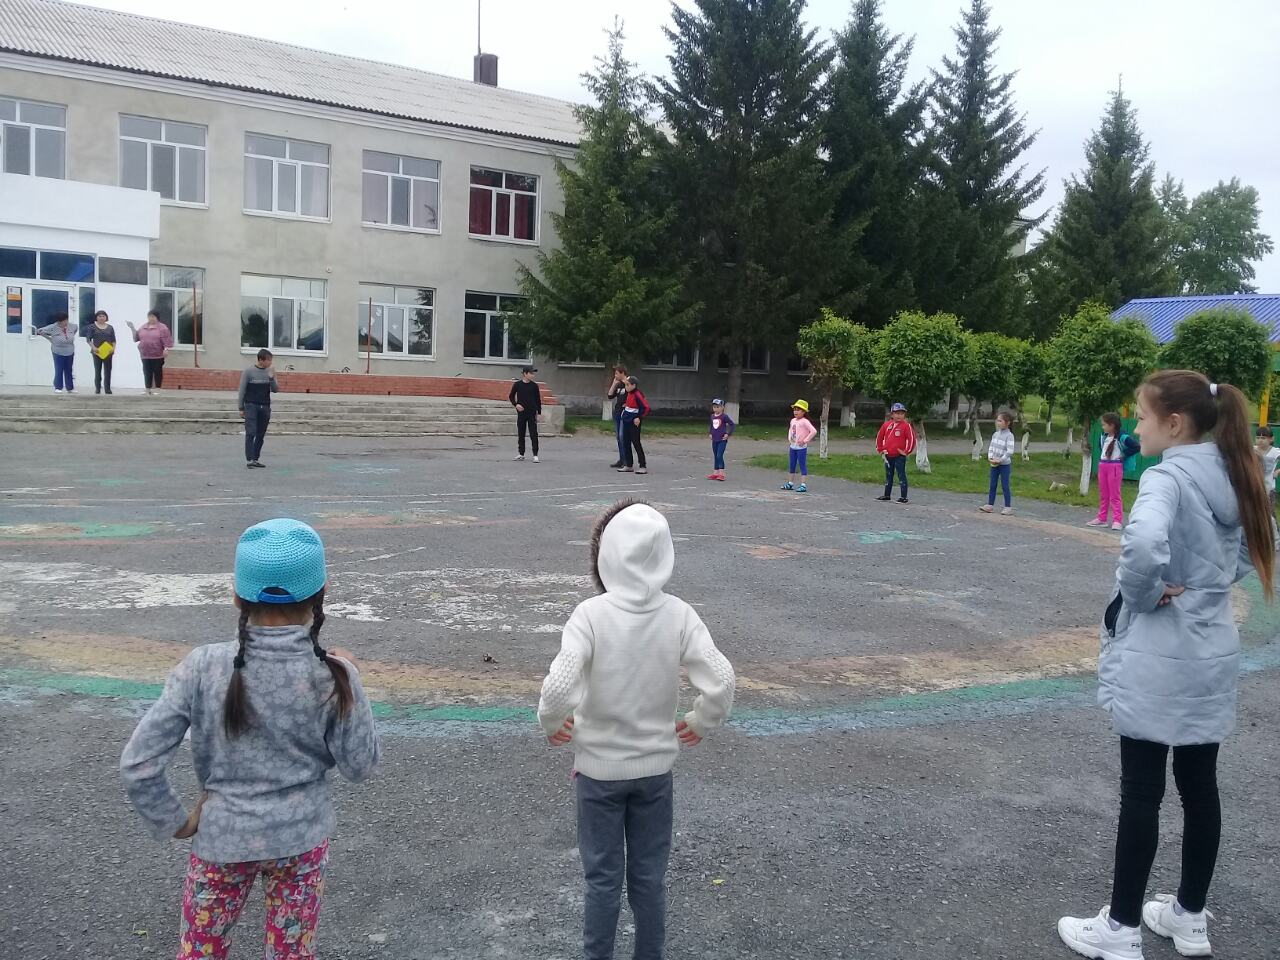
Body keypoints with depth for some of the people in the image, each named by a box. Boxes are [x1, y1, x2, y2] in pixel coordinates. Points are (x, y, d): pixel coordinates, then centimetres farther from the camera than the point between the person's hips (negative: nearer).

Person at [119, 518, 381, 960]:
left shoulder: (203, 668, -18)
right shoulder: (333, 676, -19)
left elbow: (137, 765, -17)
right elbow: (360, 765, -8)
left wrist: (174, 822, -1)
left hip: (222, 837, 0)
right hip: (302, 837, 0)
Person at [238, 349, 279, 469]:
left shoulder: (270, 372, 6)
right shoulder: (249, 372, -5)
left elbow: (275, 390, 3)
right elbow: (242, 391, -1)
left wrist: (271, 378, -14)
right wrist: (241, 408, -3)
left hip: (265, 407, 4)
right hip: (251, 406, -4)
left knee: (261, 435, 7)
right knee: (251, 433, -11)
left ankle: (256, 458, 14)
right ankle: (249, 459, -12)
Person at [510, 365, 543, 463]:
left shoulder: (534, 385, -1)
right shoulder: (517, 384, -2)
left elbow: (538, 399, 4)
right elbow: (511, 396, 8)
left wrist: (539, 412, 1)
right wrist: (516, 404, -10)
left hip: (532, 413, -1)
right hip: (521, 412, 1)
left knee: (533, 434, -5)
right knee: (521, 434, 9)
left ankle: (535, 455, -4)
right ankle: (521, 454, 19)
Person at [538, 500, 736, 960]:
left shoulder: (592, 613, -20)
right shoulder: (679, 615, -13)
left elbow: (558, 686, -29)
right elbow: (721, 681, -18)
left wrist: (552, 724, -9)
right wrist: (700, 724, 0)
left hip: (599, 767, -2)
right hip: (656, 767, 2)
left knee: (603, 878, 16)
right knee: (649, 876, 19)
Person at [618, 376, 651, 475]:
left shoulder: (637, 395, -18)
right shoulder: (629, 394, 9)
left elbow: (646, 407, -21)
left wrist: (639, 418, -17)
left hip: (634, 423, -9)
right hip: (627, 421, 9)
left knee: (636, 443, -7)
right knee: (627, 443, 11)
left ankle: (643, 466, -2)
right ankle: (628, 465, 19)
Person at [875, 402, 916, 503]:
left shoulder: (906, 426, -8)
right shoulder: (886, 425, 6)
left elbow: (912, 439, -11)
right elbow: (879, 437, 17)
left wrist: (907, 451, -11)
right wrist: (880, 449, 12)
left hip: (899, 456, -5)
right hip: (888, 456, 6)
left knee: (901, 476, -3)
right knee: (888, 476, 15)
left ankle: (903, 497, 1)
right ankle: (887, 496, 25)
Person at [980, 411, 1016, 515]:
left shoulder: (1009, 435, -13)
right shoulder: (995, 434, 7)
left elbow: (1010, 451, -19)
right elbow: (991, 448, 9)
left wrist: (1000, 460, -21)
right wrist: (990, 458, -7)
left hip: (1005, 465, -6)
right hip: (994, 464, 6)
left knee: (1005, 486, 0)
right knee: (992, 485, 10)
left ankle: (1008, 507, 8)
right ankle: (990, 505, 17)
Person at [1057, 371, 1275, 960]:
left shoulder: (1168, 476, -19)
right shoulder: (1231, 478, 7)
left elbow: (1143, 542, -38)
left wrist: (1142, 594, -20)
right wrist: (1203, 584, 9)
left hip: (1158, 661, -8)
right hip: (1213, 656, 8)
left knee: (1141, 794, 2)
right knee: (1199, 788, 16)